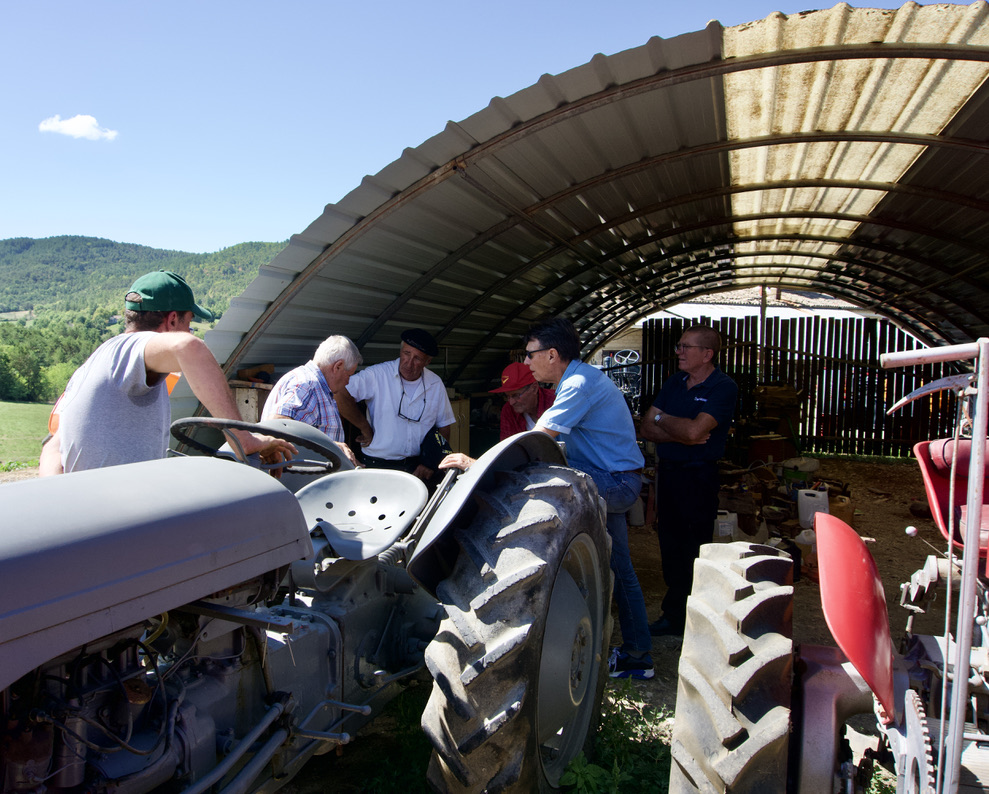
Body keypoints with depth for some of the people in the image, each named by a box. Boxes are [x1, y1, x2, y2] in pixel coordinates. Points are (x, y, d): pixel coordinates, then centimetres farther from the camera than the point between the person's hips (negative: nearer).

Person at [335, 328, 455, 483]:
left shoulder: (435, 384, 4)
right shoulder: (377, 374, -10)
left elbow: (444, 428, 10)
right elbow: (340, 395, -21)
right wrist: (366, 429, -13)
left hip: (417, 467, 3)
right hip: (377, 467, -3)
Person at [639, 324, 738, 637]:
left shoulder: (723, 387, -10)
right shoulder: (675, 382, 11)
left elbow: (694, 430, -24)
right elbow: (646, 428, 5)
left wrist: (661, 418, -5)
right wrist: (681, 435, -13)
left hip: (699, 476, -6)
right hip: (667, 471, 7)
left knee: (695, 551, 1)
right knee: (670, 546, 13)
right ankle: (673, 616, 26)